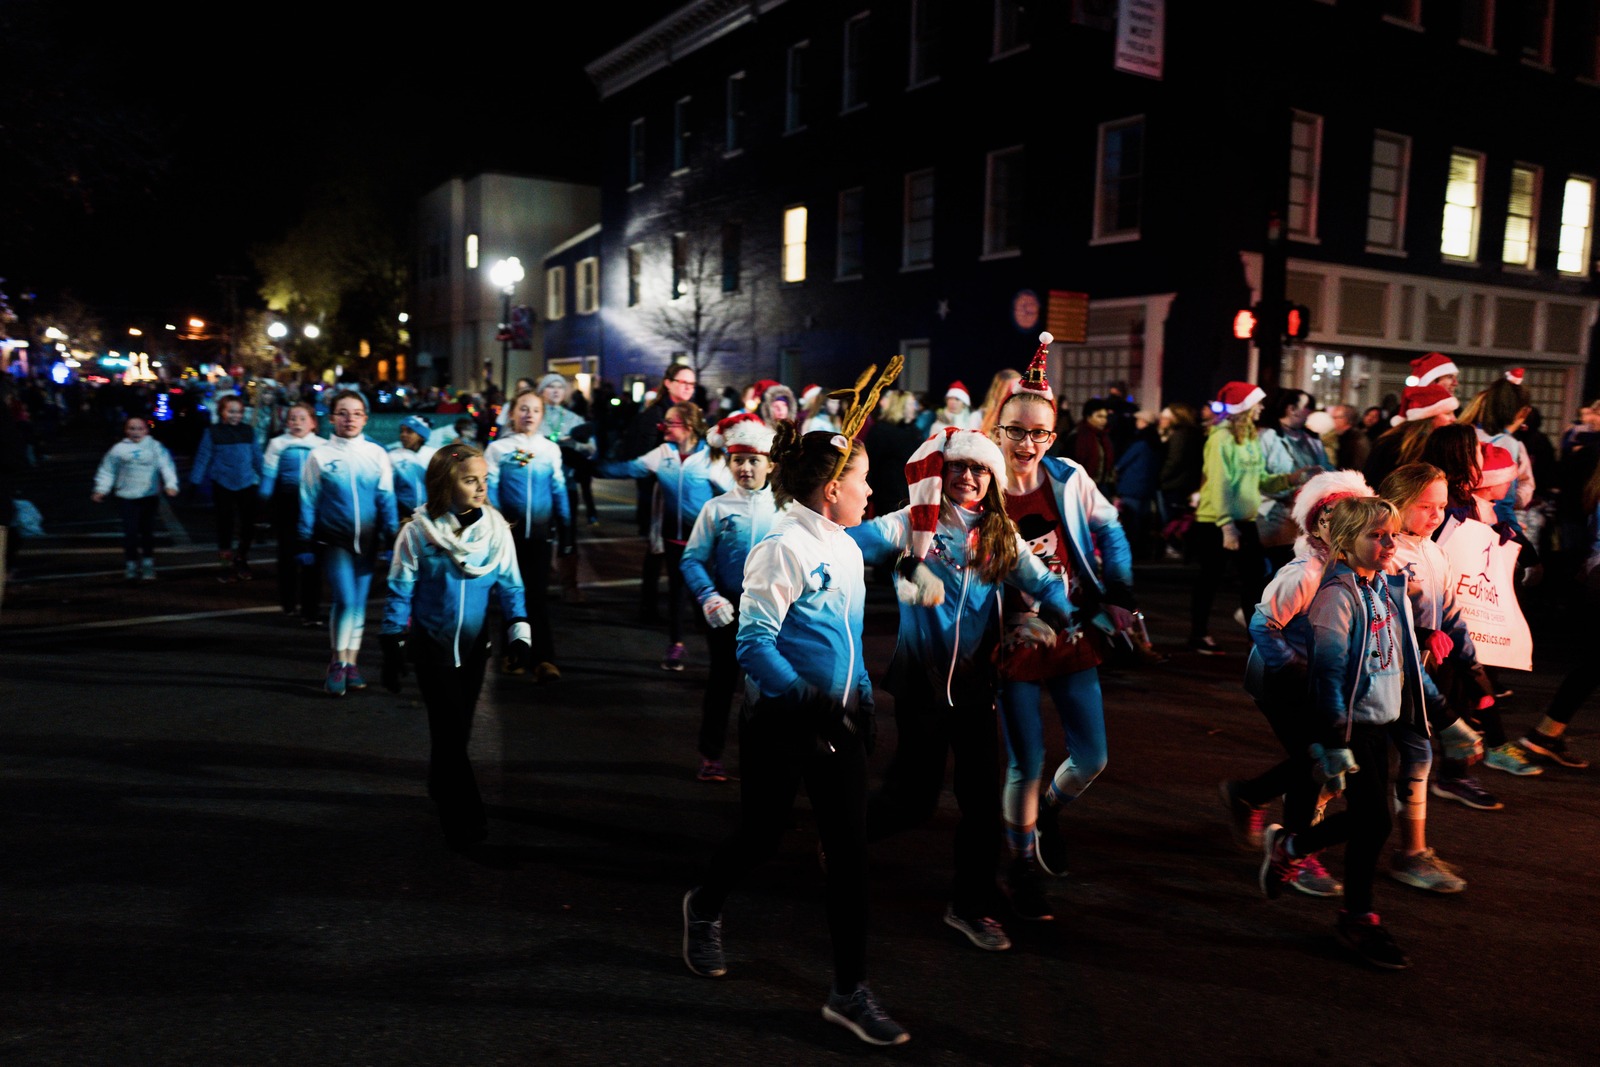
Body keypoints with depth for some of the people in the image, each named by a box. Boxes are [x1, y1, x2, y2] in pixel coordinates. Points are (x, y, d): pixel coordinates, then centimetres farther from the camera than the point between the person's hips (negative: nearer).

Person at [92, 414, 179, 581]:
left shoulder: (155, 447, -2)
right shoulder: (118, 449, 1)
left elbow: (166, 466, -10)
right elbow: (107, 471, 9)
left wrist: (171, 484, -23)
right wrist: (101, 490, 1)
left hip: (150, 496, 0)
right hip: (127, 497, 0)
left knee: (148, 531, 8)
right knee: (130, 531, -4)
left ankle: (148, 562, 21)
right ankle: (131, 563, 8)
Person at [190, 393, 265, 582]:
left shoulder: (248, 432, 3)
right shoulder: (212, 432, -4)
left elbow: (257, 456, 8)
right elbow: (203, 457, -4)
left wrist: (263, 478, 9)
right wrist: (195, 481, -7)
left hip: (247, 484, 2)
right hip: (223, 485, -2)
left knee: (248, 524, 4)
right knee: (225, 524, 8)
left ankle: (241, 561, 26)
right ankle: (226, 565, 20)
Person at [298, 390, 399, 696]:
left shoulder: (377, 454, 1)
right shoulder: (319, 456, -2)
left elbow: (387, 500, 4)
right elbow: (308, 503, 2)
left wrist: (390, 541, 2)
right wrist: (306, 545, 2)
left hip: (367, 541, 2)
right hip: (334, 540, -2)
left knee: (359, 603, 8)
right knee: (344, 600, -13)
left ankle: (350, 664, 21)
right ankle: (337, 664, 3)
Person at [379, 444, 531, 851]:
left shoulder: (496, 527, -7)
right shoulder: (419, 530, -14)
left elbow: (509, 585, 0)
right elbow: (400, 590, -7)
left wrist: (518, 630, -12)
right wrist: (392, 647, -5)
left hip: (474, 644, 3)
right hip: (431, 644, -3)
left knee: (457, 729, 14)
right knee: (450, 731, -7)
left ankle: (442, 790, 34)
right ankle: (466, 818, -2)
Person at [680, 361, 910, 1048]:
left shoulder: (847, 549, 8)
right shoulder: (783, 548, -18)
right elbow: (753, 642, -22)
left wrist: (862, 701, 15)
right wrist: (805, 698, -29)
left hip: (836, 720, 7)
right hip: (778, 722, -7)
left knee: (849, 850, 5)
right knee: (761, 839, 11)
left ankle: (850, 991, 16)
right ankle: (704, 908, 44)